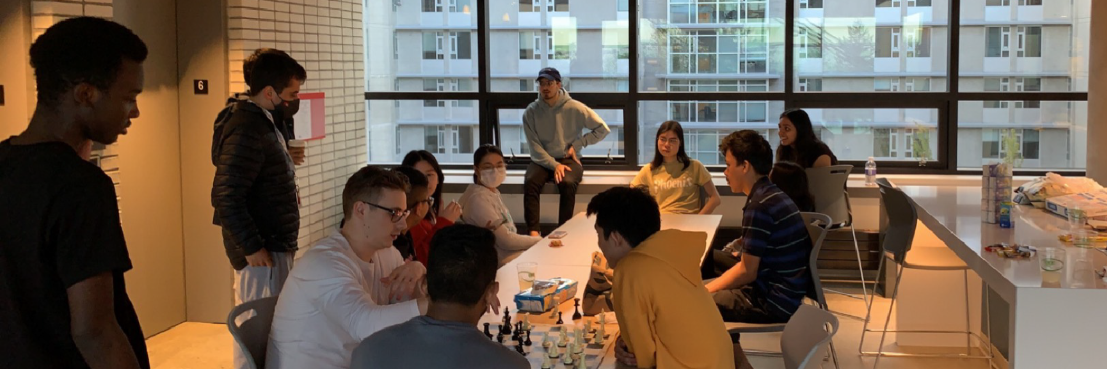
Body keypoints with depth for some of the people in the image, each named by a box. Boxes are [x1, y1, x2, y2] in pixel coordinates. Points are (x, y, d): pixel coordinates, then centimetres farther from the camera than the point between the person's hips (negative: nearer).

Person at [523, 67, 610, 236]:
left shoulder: (574, 108, -7)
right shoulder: (530, 112, -4)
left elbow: (603, 129, -3)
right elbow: (535, 147, -7)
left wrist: (578, 144, -7)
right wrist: (554, 165, -20)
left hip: (568, 159, -1)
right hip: (542, 160, 1)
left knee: (567, 184, -34)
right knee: (530, 183, -30)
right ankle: (533, 232, -32)